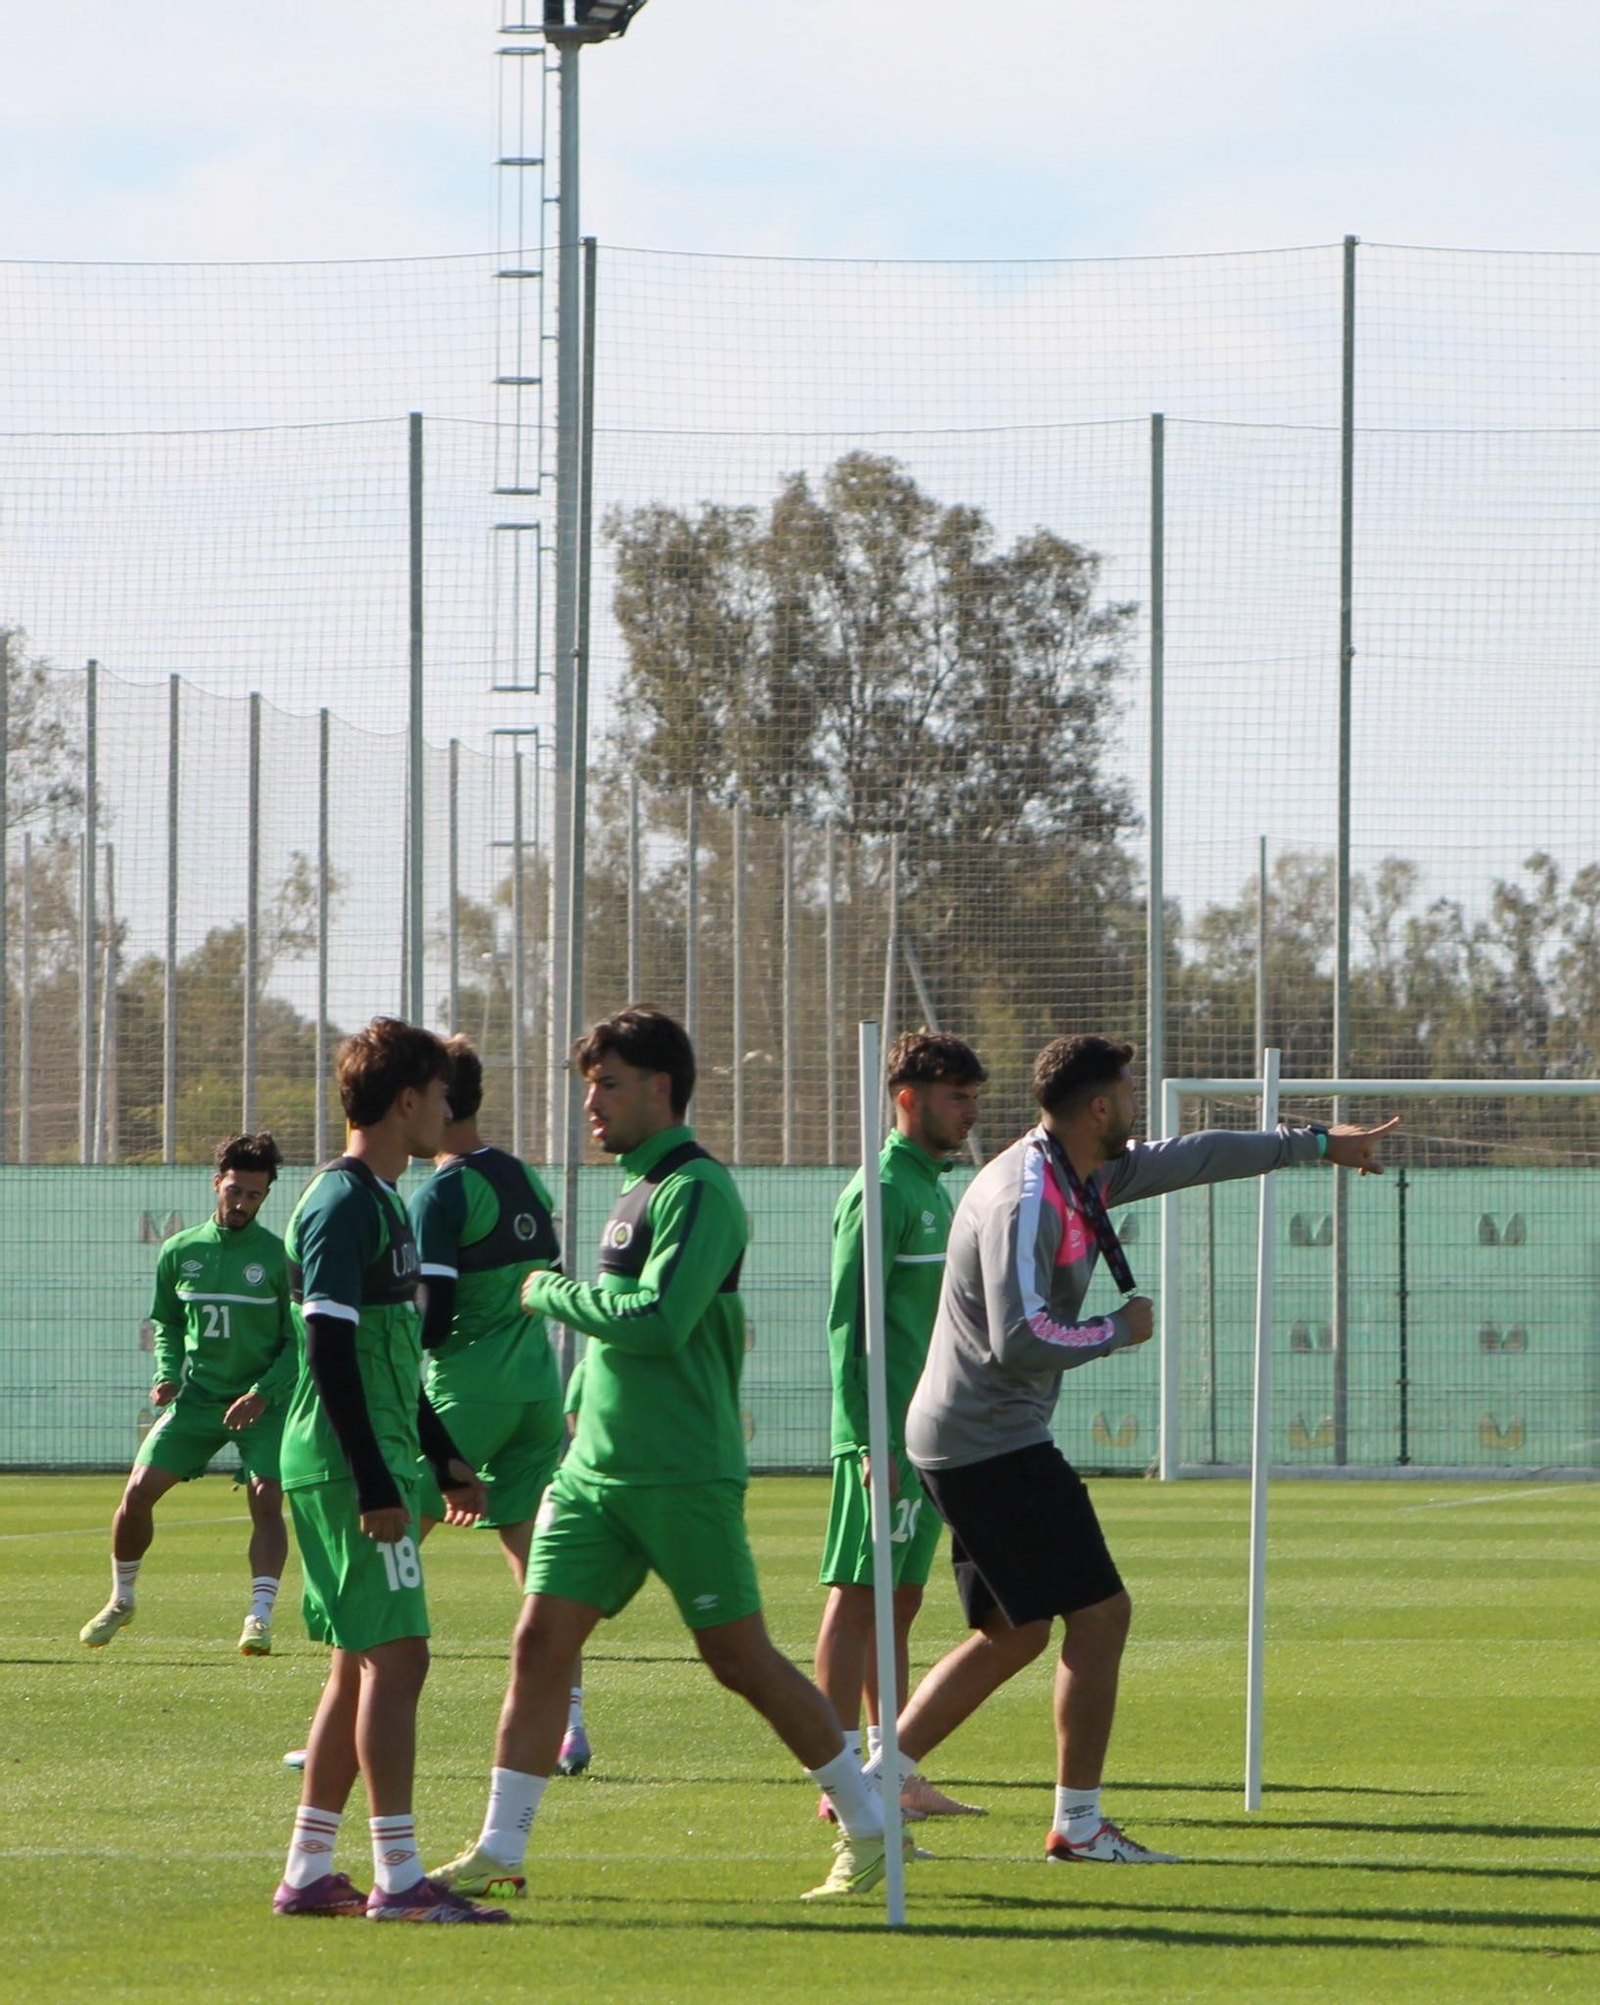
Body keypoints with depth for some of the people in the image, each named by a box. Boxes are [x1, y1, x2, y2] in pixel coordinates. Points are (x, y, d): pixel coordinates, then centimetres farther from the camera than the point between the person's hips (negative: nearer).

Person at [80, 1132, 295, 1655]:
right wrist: (167, 1374, -2)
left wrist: (263, 1394, -16)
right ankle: (122, 1600, 16)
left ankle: (260, 1617, -17)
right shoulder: (180, 1252, 3)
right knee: (138, 1491, -5)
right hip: (196, 1397, 3)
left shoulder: (280, 1258, -6)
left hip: (262, 1402, -3)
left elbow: (299, 1340, -4)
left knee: (266, 1499, -19)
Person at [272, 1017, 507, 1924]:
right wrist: (376, 1484, -22)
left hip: (370, 1468, 10)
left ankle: (309, 1873, 15)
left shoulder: (382, 1202, 18)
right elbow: (329, 1353, -20)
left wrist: (446, 1459, 25)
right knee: (397, 1655, -11)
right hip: (350, 1470, -10)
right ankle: (399, 1877, -12)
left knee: (362, 1665, 11)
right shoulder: (344, 1205, -14)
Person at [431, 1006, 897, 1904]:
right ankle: (500, 1849, 1)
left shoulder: (697, 1190, -13)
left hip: (684, 1476, -8)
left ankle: (867, 1827, 11)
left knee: (743, 1659, -2)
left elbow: (657, 1320, -25)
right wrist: (581, 1420, 19)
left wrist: (551, 1293, -12)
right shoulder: (636, 1193, 16)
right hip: (597, 1468, 8)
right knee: (542, 1641, -1)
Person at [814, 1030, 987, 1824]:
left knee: (901, 1600, 11)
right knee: (859, 1596, -7)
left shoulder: (935, 1189, 18)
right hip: (887, 1435, -9)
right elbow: (847, 1324, -16)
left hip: (931, 1436, 9)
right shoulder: (881, 1192, -11)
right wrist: (871, 1440, -21)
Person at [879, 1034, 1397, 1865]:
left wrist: (1315, 1143, 32)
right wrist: (1119, 1330, -13)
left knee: (1013, 1633, 14)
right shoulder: (1026, 1198, -20)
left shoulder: (1080, 1177, 12)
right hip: (995, 1443, -10)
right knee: (1099, 1613, -7)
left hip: (965, 1444, 10)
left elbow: (1192, 1159, 25)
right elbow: (1019, 1341, -28)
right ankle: (1078, 1825, -3)